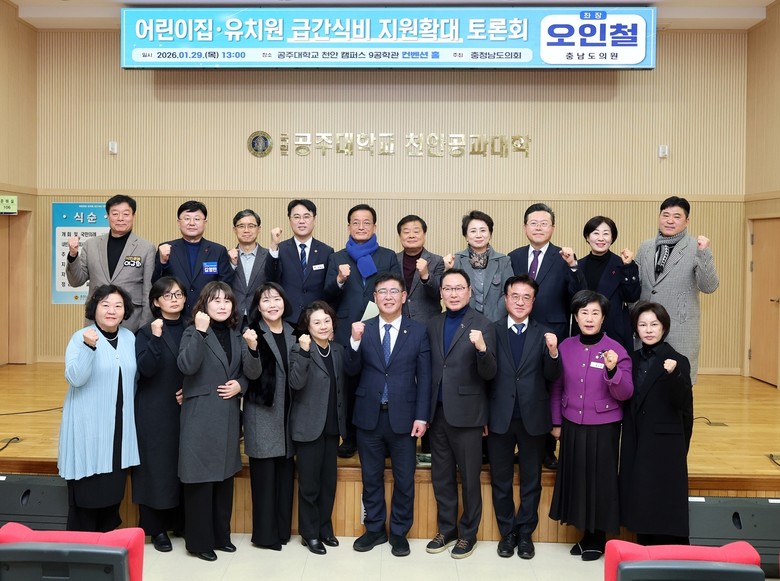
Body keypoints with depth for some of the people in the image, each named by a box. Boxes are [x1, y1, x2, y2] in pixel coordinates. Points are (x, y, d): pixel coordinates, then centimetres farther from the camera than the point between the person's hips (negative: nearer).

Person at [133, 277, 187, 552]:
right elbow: (146, 369, -17)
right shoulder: (146, 332, -3)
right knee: (156, 464, 1)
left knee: (184, 464, 8)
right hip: (155, 411, -3)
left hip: (185, 408, 4)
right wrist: (156, 338, -27)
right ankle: (156, 527, 14)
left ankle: (180, 521, 23)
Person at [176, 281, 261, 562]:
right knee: (200, 477, 0)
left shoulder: (236, 335, 10)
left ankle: (221, 535, 27)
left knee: (224, 476, 13)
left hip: (228, 415, 5)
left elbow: (253, 373, 7)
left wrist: (240, 385, -13)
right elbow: (187, 366, -23)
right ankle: (199, 541, 13)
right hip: (200, 416, -5)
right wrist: (200, 332, -25)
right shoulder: (194, 332, -5)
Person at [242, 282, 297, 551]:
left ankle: (283, 529, 23)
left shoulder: (293, 333, 11)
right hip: (262, 414, -5)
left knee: (285, 472, 11)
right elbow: (250, 375, -13)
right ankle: (265, 533, 12)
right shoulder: (253, 333, -6)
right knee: (264, 473, 0)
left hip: (287, 413, 5)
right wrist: (251, 348, -28)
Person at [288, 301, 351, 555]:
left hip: (332, 425, 5)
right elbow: (296, 383, -25)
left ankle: (325, 529, 28)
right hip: (309, 426, -5)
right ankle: (310, 533, 18)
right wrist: (304, 352, -32)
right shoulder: (300, 350, -10)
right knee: (309, 483, 4)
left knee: (329, 481, 13)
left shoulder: (338, 350, 7)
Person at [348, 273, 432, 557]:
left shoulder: (418, 331, -1)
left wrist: (422, 416, -6)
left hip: (403, 416, -1)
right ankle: (374, 529, 31)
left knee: (404, 478, 10)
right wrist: (355, 341, -22)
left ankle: (399, 532, 27)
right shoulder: (363, 329, 2)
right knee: (371, 477, 14)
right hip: (369, 415, 1)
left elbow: (424, 378, -1)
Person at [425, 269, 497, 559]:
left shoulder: (482, 325, -7)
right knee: (441, 476, 15)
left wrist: (482, 348, -32)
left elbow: (489, 374, -12)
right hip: (438, 412, 5)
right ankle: (446, 530, 31)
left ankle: (468, 534, 24)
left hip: (466, 413, -5)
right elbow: (431, 369, 10)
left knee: (469, 478, 8)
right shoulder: (433, 325, 8)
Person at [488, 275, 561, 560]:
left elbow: (552, 376, -4)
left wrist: (553, 352, -23)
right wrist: (482, 416, -7)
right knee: (501, 480, 12)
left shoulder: (544, 334, 2)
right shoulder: (492, 331, -1)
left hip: (533, 418, 1)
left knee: (531, 480, 12)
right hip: (500, 417, 0)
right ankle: (507, 532, 27)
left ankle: (525, 533, 27)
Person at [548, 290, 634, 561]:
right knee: (575, 477, 11)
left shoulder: (616, 349, -10)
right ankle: (586, 532, 30)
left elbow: (625, 394, -12)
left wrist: (612, 370, -29)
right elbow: (556, 387, 8)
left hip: (603, 428, -3)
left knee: (600, 480, 6)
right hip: (572, 426, 3)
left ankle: (599, 537, 25)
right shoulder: (565, 346, 0)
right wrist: (556, 422, 9)